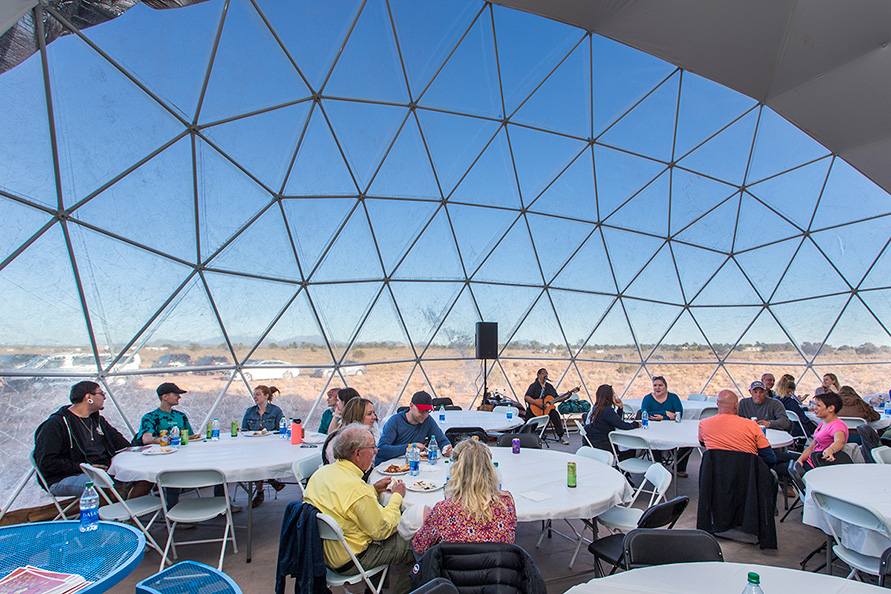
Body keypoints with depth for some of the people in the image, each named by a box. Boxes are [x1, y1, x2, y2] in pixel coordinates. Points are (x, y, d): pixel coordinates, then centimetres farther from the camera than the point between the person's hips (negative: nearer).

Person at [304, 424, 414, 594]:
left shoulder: (321, 472, -6)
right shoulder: (357, 488, -32)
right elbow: (382, 531, -20)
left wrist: (373, 489, 7)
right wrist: (397, 496, -8)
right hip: (348, 563, -8)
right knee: (414, 542, 2)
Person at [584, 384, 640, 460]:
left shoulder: (596, 408, 10)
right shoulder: (607, 410, -18)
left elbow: (617, 421, 20)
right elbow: (622, 425, -17)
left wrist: (620, 408, 9)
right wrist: (636, 424, 0)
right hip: (600, 445, -9)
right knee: (632, 449, -2)